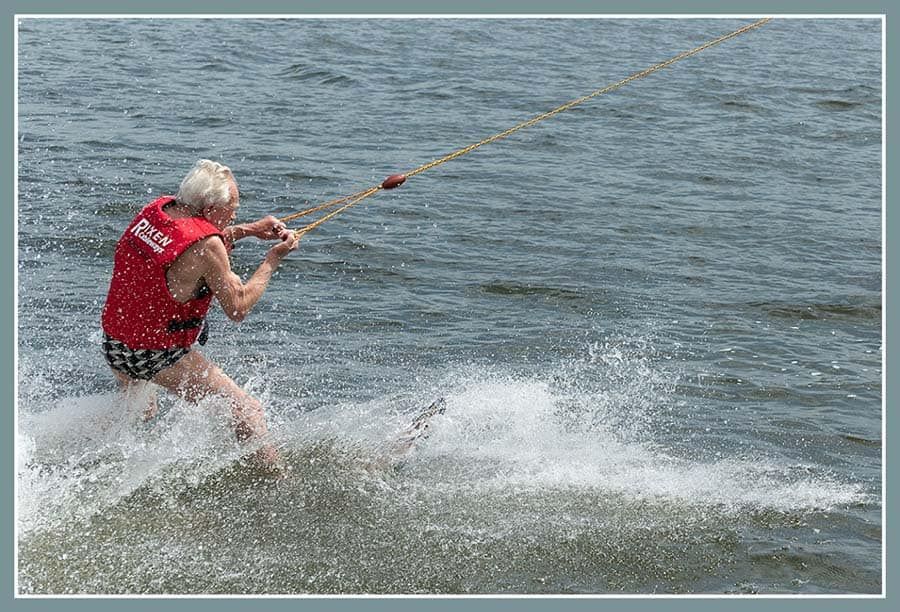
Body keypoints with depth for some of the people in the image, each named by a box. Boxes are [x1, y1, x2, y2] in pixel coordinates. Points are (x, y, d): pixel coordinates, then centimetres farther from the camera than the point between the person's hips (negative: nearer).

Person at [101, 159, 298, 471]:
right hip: (160, 357, -8)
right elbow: (238, 309, -13)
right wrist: (273, 259, -6)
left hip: (114, 345, 8)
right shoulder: (207, 245, -23)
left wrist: (249, 230, 14)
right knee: (249, 414, -2)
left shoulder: (159, 208, -1)